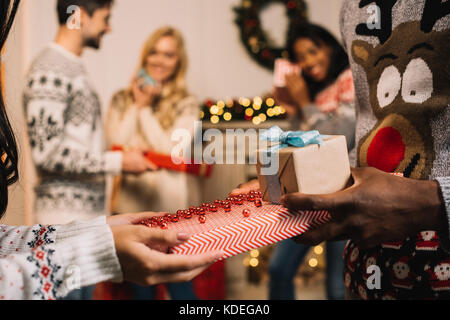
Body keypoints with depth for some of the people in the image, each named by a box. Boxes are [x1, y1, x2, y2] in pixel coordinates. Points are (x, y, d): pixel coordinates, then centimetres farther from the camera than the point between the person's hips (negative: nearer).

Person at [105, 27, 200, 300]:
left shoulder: (186, 105, 1)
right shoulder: (122, 100, 8)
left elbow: (173, 151, -11)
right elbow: (115, 144, -3)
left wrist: (146, 108, -7)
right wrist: (137, 105, -4)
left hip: (169, 208, -2)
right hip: (130, 205, 3)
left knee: (179, 286, 2)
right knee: (140, 288, 15)